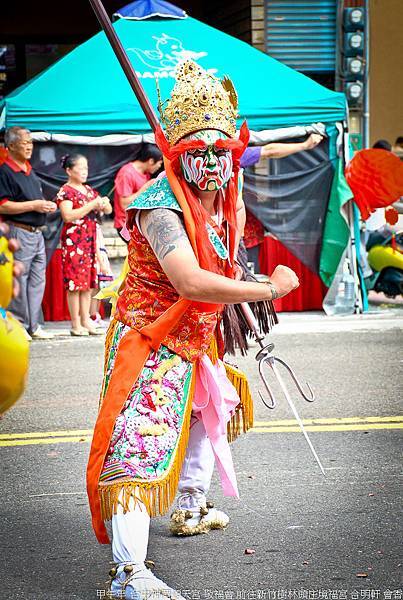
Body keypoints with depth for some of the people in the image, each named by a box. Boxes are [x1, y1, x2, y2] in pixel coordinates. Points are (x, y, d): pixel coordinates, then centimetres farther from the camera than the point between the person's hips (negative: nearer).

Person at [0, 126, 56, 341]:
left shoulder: (29, 170, 17)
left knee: (37, 280, 10)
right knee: (19, 280, -5)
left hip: (37, 232, 9)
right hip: (19, 232, -9)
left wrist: (47, 206, 8)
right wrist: (34, 205, -18)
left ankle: (33, 325, 16)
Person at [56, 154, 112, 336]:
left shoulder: (89, 190, 17)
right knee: (75, 283, -6)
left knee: (88, 283, 7)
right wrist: (92, 205, -18)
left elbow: (108, 211, 21)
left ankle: (86, 321, 11)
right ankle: (76, 324, -3)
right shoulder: (66, 191, -5)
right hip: (74, 241, -7)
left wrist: (104, 203, -3)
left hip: (90, 241, 7)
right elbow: (68, 215, -19)